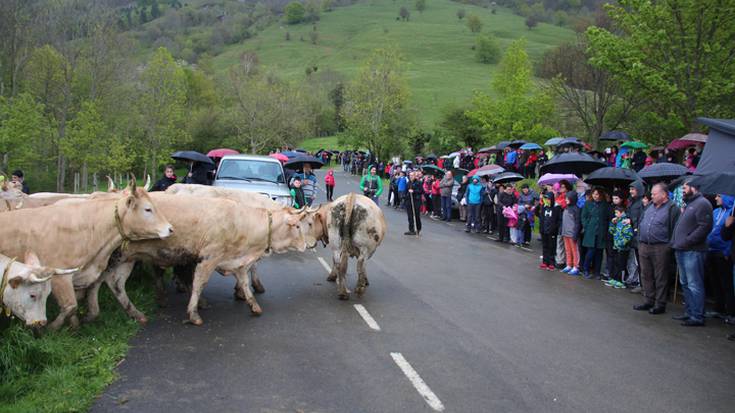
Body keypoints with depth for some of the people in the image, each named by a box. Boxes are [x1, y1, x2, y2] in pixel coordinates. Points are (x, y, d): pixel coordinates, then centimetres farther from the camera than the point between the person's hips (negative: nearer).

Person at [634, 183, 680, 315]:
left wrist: (669, 246, -13)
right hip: (644, 246, 7)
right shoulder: (649, 206, 14)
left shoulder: (672, 208, -7)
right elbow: (640, 223, 20)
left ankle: (660, 304, 9)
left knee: (660, 278, 1)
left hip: (660, 248, -7)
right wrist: (640, 241, 14)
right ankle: (648, 301, 23)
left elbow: (675, 230, -10)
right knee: (646, 276, 12)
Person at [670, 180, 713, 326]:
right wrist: (675, 242, 14)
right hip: (681, 251, 10)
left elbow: (705, 226, -20)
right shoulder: (689, 204, 21)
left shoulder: (702, 203, -10)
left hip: (693, 252, -10)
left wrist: (687, 241, -21)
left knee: (694, 285, -7)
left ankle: (697, 317, -2)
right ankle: (690, 312, 24)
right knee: (685, 284, 15)